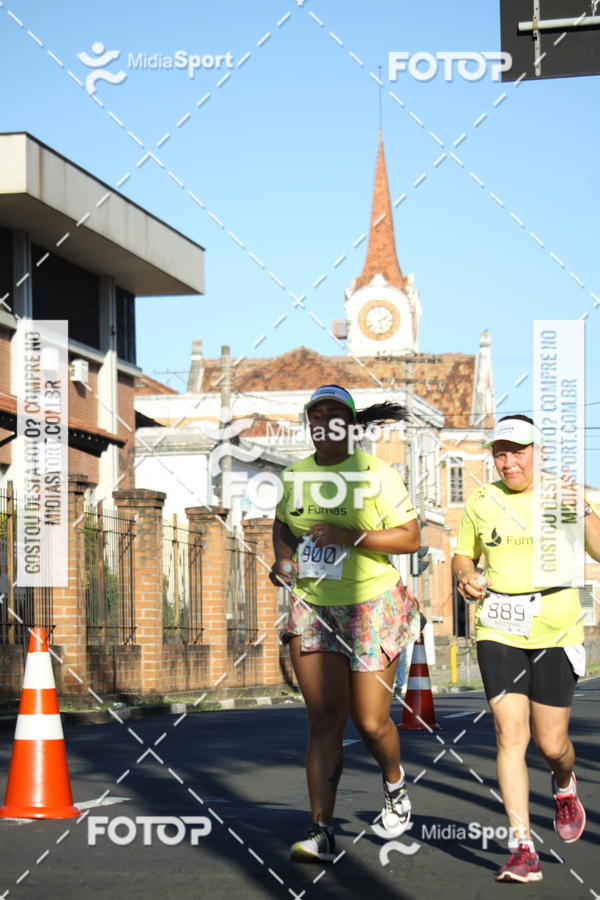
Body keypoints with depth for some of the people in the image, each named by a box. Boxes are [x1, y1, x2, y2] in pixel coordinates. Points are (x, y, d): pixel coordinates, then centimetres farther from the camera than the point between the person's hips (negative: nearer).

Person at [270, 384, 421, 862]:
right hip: (312, 609, 4)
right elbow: (282, 523, 25)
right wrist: (283, 556, 4)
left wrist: (351, 536, -25)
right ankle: (322, 831, -4)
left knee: (371, 721, 1)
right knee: (323, 719, -3)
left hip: (371, 608, -4)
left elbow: (410, 537, -14)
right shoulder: (296, 475, 7)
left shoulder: (376, 474, -8)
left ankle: (395, 783, 34)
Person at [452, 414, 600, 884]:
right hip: (499, 629, 1)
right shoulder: (481, 502, 5)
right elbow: (463, 555, 18)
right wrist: (465, 577, -4)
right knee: (510, 733, -11)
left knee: (552, 745, 3)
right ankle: (523, 849, -9)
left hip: (556, 632, -1)